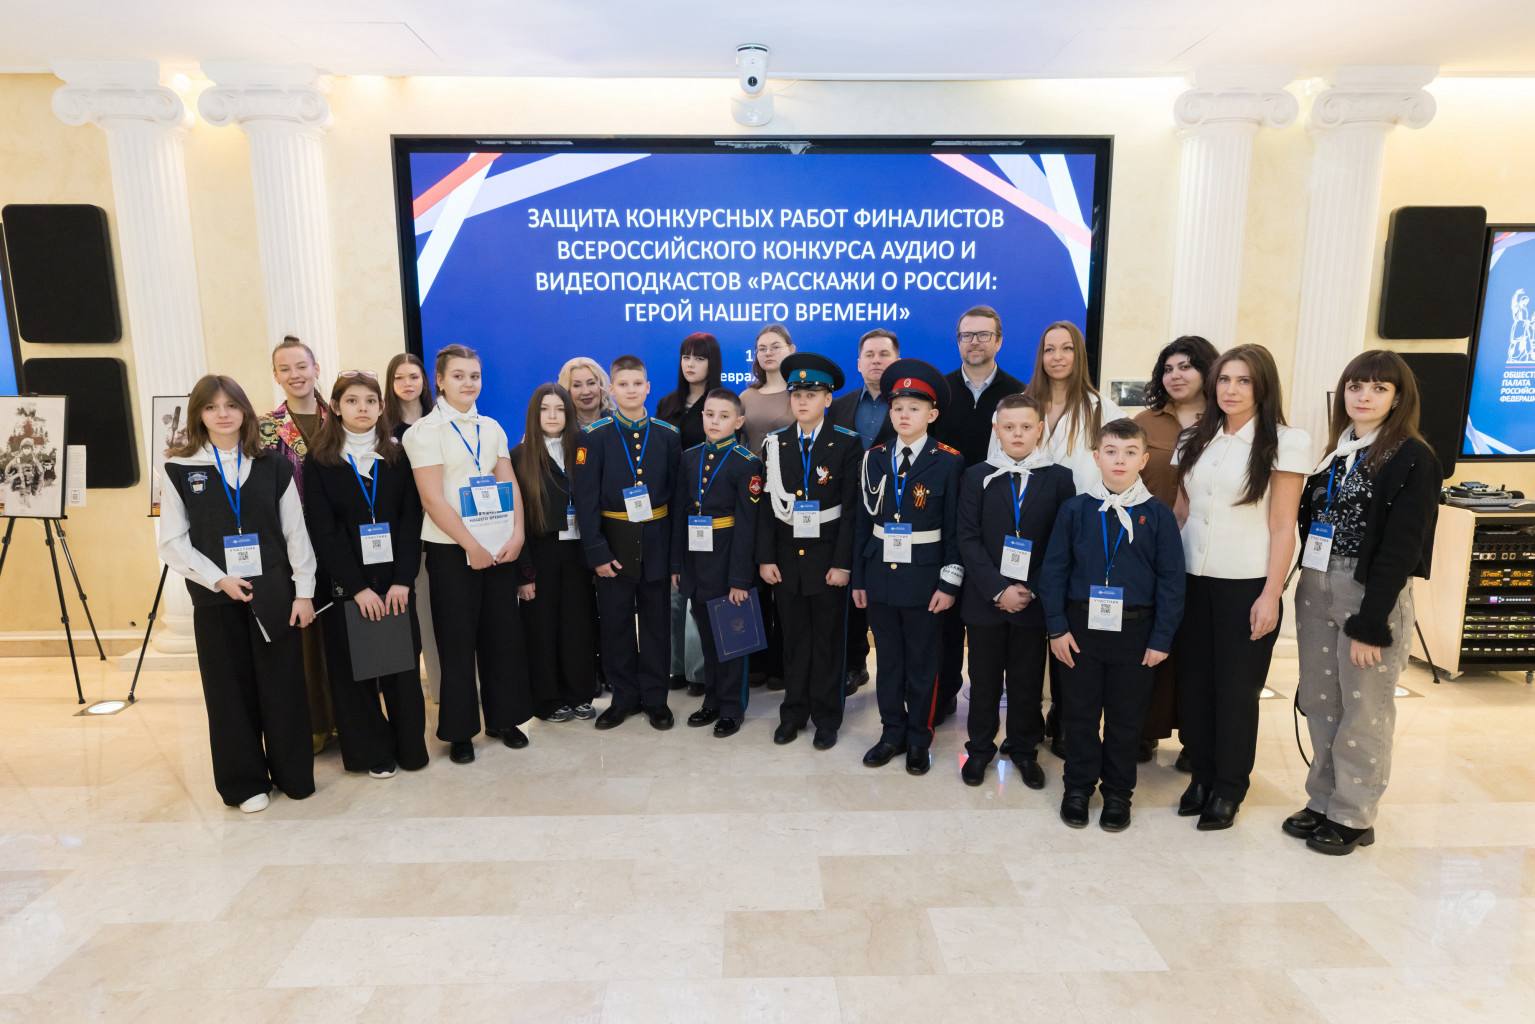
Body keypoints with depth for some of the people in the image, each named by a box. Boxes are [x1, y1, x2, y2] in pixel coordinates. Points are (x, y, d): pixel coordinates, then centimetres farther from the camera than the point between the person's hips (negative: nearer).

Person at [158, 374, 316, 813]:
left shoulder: (274, 466, 4)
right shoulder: (179, 470, 1)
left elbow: (296, 532, 3)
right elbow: (173, 543, -2)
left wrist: (303, 591, -2)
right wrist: (218, 579, -14)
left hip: (274, 593, 1)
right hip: (215, 598, 0)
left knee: (284, 688, 5)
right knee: (231, 691, 7)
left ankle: (293, 775, 19)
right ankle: (245, 782, 20)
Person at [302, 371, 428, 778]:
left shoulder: (398, 456, 5)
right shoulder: (318, 462, 0)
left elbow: (411, 520, 0)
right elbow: (322, 531, -6)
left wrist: (402, 580, -10)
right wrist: (358, 587, -13)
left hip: (395, 580, 1)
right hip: (345, 583, -1)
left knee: (403, 664, 5)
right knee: (354, 668, 5)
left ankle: (411, 747, 18)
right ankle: (373, 751, 18)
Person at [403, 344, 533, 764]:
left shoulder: (491, 428, 10)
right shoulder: (425, 431, -5)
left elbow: (509, 484, 6)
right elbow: (432, 498, -12)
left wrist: (517, 534, -8)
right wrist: (470, 545, -15)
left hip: (500, 545, 4)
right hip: (451, 549, -4)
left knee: (504, 634, 9)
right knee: (458, 640, 4)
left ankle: (503, 718, 23)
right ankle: (460, 729, 17)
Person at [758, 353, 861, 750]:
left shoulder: (847, 444, -5)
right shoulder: (775, 444, 4)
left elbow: (851, 509, -8)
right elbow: (768, 506, 4)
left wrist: (842, 563, -12)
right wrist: (766, 558, -2)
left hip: (827, 558, -3)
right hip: (786, 557, 3)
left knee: (827, 640, 8)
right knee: (794, 639, 12)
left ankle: (826, 717, 20)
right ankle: (794, 712, 25)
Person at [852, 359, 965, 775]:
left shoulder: (948, 463, -6)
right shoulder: (874, 459, 4)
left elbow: (955, 529, -6)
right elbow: (863, 523, 5)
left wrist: (949, 584, -10)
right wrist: (858, 579, 5)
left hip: (924, 579, -3)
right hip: (880, 576, 3)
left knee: (922, 663, 9)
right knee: (888, 661, 13)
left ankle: (918, 740, 24)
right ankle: (892, 733, 28)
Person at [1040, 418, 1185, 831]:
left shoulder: (1157, 514, -3)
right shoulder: (1075, 509, -2)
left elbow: (1171, 579, -1)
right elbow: (1054, 570, 0)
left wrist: (1162, 638, -4)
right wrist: (1057, 627, -5)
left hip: (1134, 630, 0)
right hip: (1082, 626, 0)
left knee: (1126, 715, 12)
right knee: (1079, 711, 10)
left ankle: (1118, 790, 29)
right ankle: (1078, 785, 27)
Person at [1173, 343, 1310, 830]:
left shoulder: (1285, 443, -6)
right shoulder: (1195, 441, 9)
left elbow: (1282, 528, -9)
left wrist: (1271, 595, -12)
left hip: (1247, 584, -4)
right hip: (1192, 578, 4)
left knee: (1236, 688, 6)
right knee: (1193, 681, 10)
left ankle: (1228, 788, 22)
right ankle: (1201, 775, 26)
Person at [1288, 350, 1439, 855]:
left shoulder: (1414, 459, -7)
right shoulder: (1334, 452, 13)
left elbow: (1400, 549, -13)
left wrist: (1370, 623, -16)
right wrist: (1310, 584, 3)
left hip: (1373, 595, -6)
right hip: (1316, 591, 6)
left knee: (1365, 711, 4)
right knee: (1319, 703, 11)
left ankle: (1353, 816, 17)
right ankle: (1323, 801, 25)